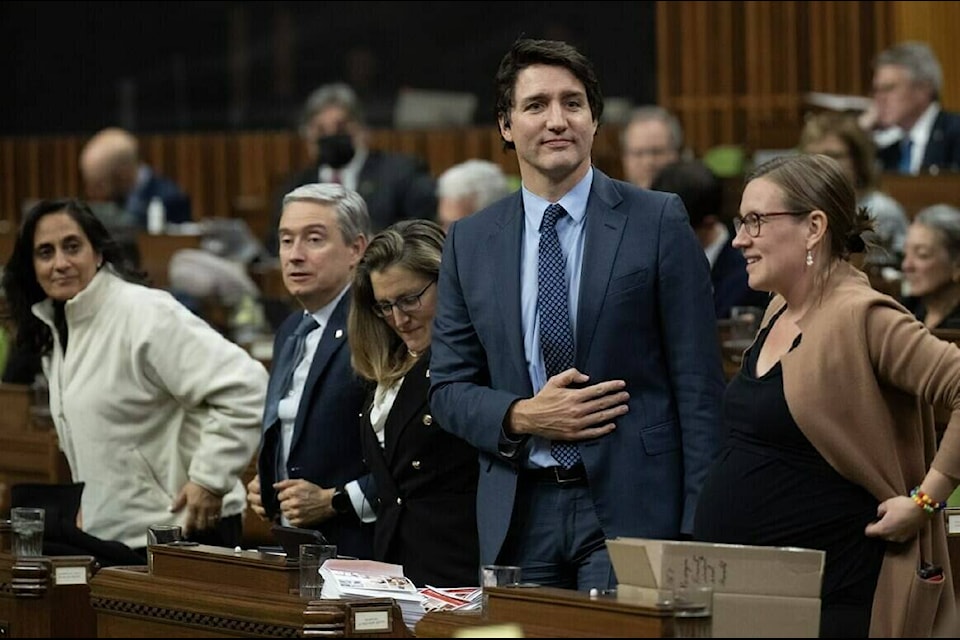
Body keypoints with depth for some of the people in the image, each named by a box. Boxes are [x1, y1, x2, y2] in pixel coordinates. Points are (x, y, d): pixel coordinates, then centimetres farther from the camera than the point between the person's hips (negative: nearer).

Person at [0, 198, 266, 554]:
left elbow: (244, 386, -22)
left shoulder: (143, 315, -16)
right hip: (110, 538, 8)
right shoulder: (54, 330, 12)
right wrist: (87, 505, 15)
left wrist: (210, 479, -21)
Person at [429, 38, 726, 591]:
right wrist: (521, 417, -9)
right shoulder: (470, 243, 9)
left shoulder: (658, 222, 0)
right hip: (519, 518, 3)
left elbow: (698, 385, -2)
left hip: (631, 509, -3)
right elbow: (448, 389, 12)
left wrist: (700, 528, -8)